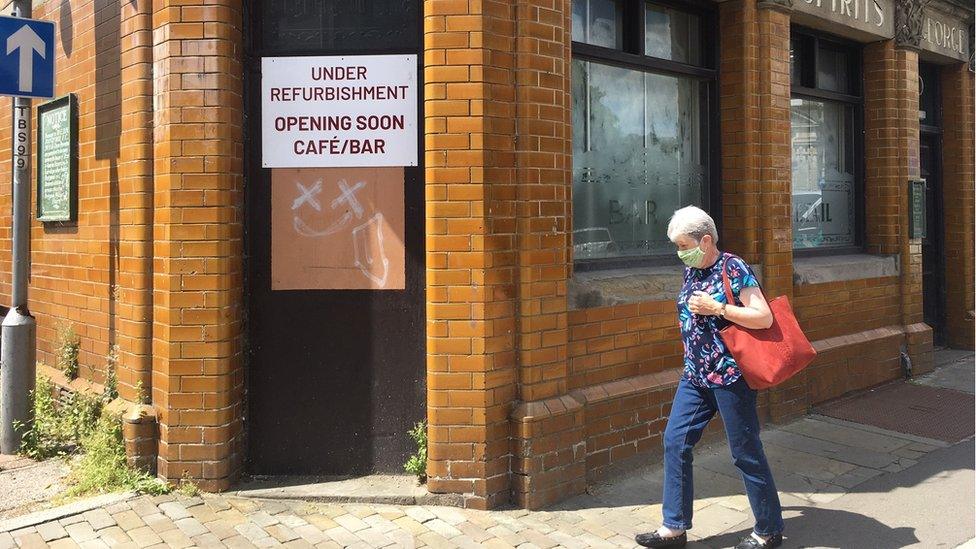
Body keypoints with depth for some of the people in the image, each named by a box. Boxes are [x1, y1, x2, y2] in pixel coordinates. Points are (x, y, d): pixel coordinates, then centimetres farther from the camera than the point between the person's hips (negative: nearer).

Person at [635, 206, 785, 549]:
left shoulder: (733, 268, -14)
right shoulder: (691, 271, 9)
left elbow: (765, 318, -19)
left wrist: (715, 308, -21)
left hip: (730, 376, -8)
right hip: (695, 375, 8)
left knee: (746, 452, 3)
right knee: (675, 442, 6)